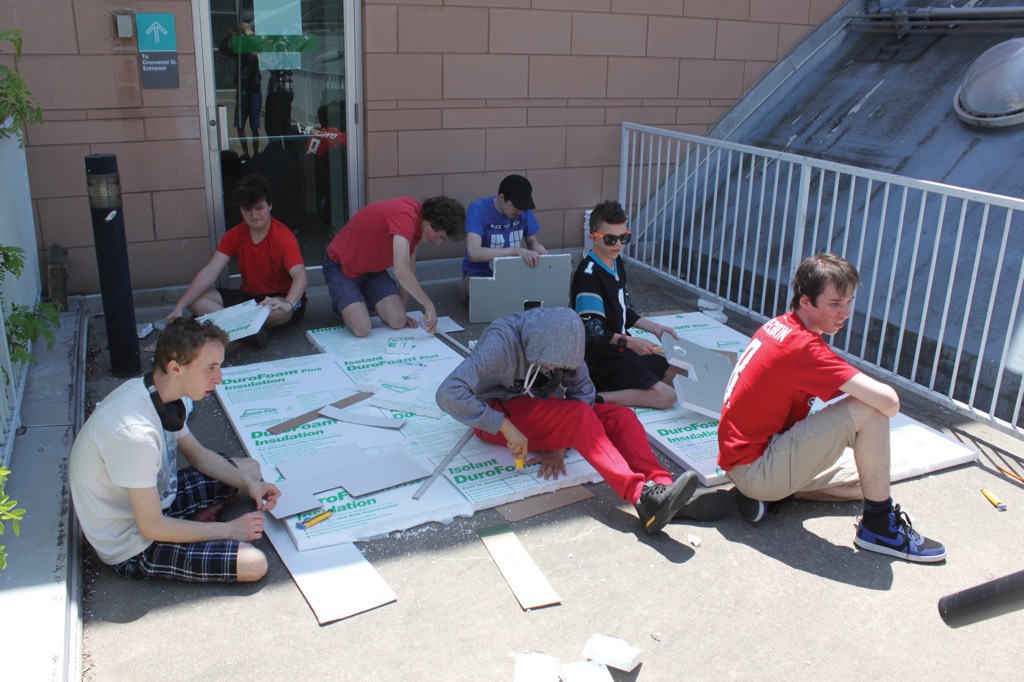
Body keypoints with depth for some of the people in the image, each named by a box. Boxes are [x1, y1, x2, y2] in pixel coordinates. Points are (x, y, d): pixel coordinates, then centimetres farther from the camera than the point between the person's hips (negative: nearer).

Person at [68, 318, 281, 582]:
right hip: (133, 547, -9)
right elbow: (152, 527, -27)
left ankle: (191, 526, 3)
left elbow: (197, 453, 9)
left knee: (249, 468, 15)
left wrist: (248, 483, -6)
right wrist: (228, 529, -17)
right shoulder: (134, 432, -36)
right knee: (254, 564, -20)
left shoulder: (159, 393, -8)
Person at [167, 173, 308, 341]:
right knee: (197, 299, -14)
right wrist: (179, 307, -21)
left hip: (282, 299, -6)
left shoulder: (284, 237, -18)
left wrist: (288, 304, -55)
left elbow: (300, 275, -34)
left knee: (280, 311, -42)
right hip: (248, 297, 6)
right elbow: (209, 272, -9)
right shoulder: (234, 235, -1)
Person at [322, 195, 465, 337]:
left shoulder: (415, 219, -3)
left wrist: (401, 311, 4)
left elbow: (408, 270, 6)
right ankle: (342, 304, 10)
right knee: (361, 329, -23)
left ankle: (366, 302, 19)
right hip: (341, 267, -8)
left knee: (398, 321, -11)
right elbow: (401, 272, -43)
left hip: (372, 267, 8)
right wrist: (429, 306, -35)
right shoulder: (405, 216, -33)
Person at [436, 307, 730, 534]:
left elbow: (582, 388, -5)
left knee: (620, 417, -16)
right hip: (497, 413, -6)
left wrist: (560, 443, -18)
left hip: (537, 410, 7)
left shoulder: (560, 338, -8)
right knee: (579, 415, -32)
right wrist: (505, 427, -37)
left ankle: (662, 488, -34)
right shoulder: (502, 342, -26)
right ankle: (642, 496, -42)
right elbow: (448, 393, -33)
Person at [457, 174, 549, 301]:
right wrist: (516, 250, -41)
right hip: (480, 274, -5)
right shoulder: (478, 209, -21)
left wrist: (544, 254, -18)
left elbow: (533, 242, 7)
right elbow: (473, 253, -33)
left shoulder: (523, 209, -6)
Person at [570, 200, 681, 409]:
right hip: (602, 358, -10)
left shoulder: (617, 263, 8)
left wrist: (653, 327, 4)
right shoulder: (588, 274, -22)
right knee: (666, 395, -17)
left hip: (622, 347, 10)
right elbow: (591, 331, -24)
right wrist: (629, 342, -31)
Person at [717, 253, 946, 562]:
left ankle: (766, 495, 9)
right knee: (868, 411, -20)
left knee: (866, 479, 20)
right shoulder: (803, 346, -23)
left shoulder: (778, 326, 5)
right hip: (754, 468, -10)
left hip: (743, 456, 10)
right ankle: (878, 525, -6)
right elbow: (888, 401, -29)